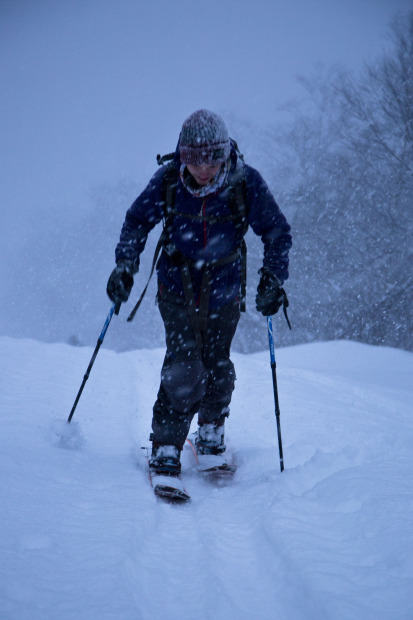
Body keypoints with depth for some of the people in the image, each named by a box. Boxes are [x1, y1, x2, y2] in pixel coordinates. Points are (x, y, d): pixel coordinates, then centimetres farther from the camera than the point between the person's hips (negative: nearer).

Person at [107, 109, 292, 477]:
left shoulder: (246, 182, -15)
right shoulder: (168, 181, -13)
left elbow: (277, 232, -5)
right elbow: (137, 221, 3)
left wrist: (273, 277, -16)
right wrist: (125, 265, -9)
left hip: (223, 291, 1)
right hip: (177, 285, -1)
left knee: (217, 369, 8)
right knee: (184, 366, -14)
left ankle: (211, 434, 36)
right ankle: (166, 449, 0)